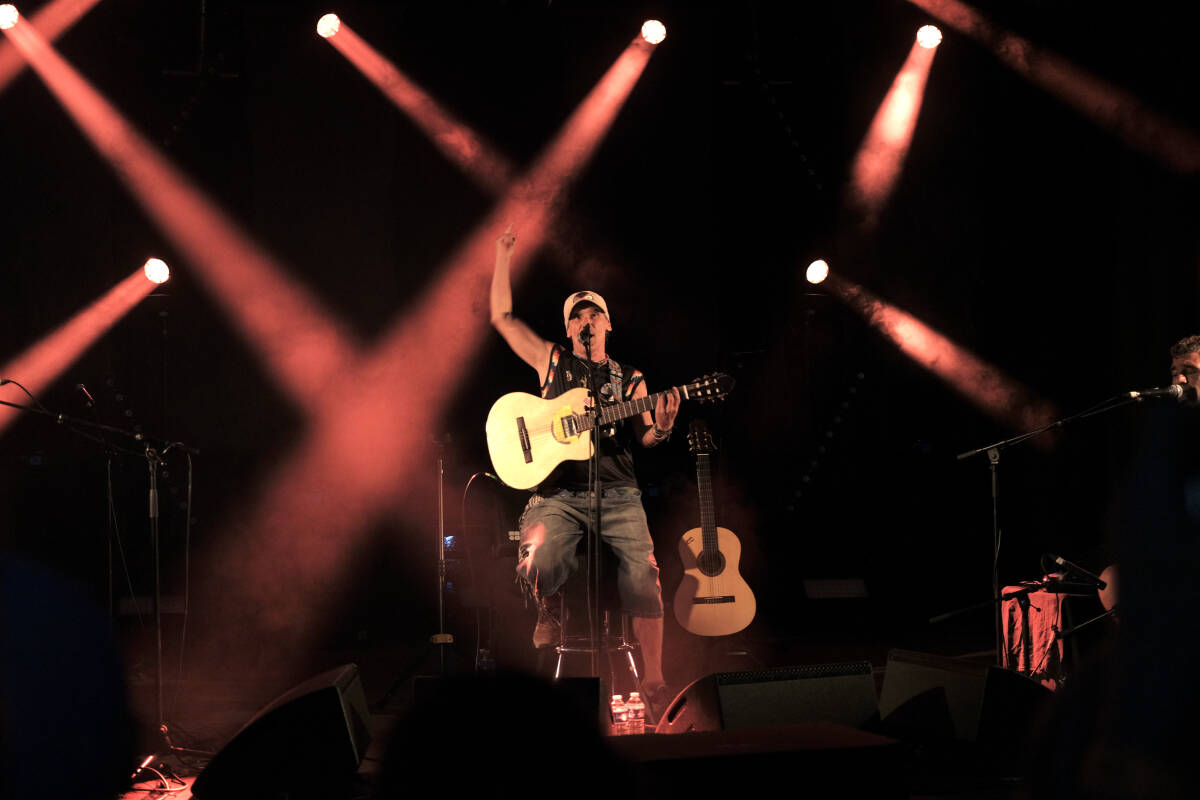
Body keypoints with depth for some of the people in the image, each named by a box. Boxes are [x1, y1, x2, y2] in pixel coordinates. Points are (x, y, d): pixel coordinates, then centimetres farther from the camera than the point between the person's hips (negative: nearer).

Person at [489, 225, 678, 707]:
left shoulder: (630, 380, 17)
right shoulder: (552, 362, 15)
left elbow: (642, 438, 11)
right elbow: (502, 318, 14)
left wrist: (661, 427, -12)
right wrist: (503, 259, 11)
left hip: (617, 493, 1)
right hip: (557, 492, 0)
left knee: (643, 573, -19)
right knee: (539, 566, -29)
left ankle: (653, 680, -12)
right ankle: (549, 608, 4)